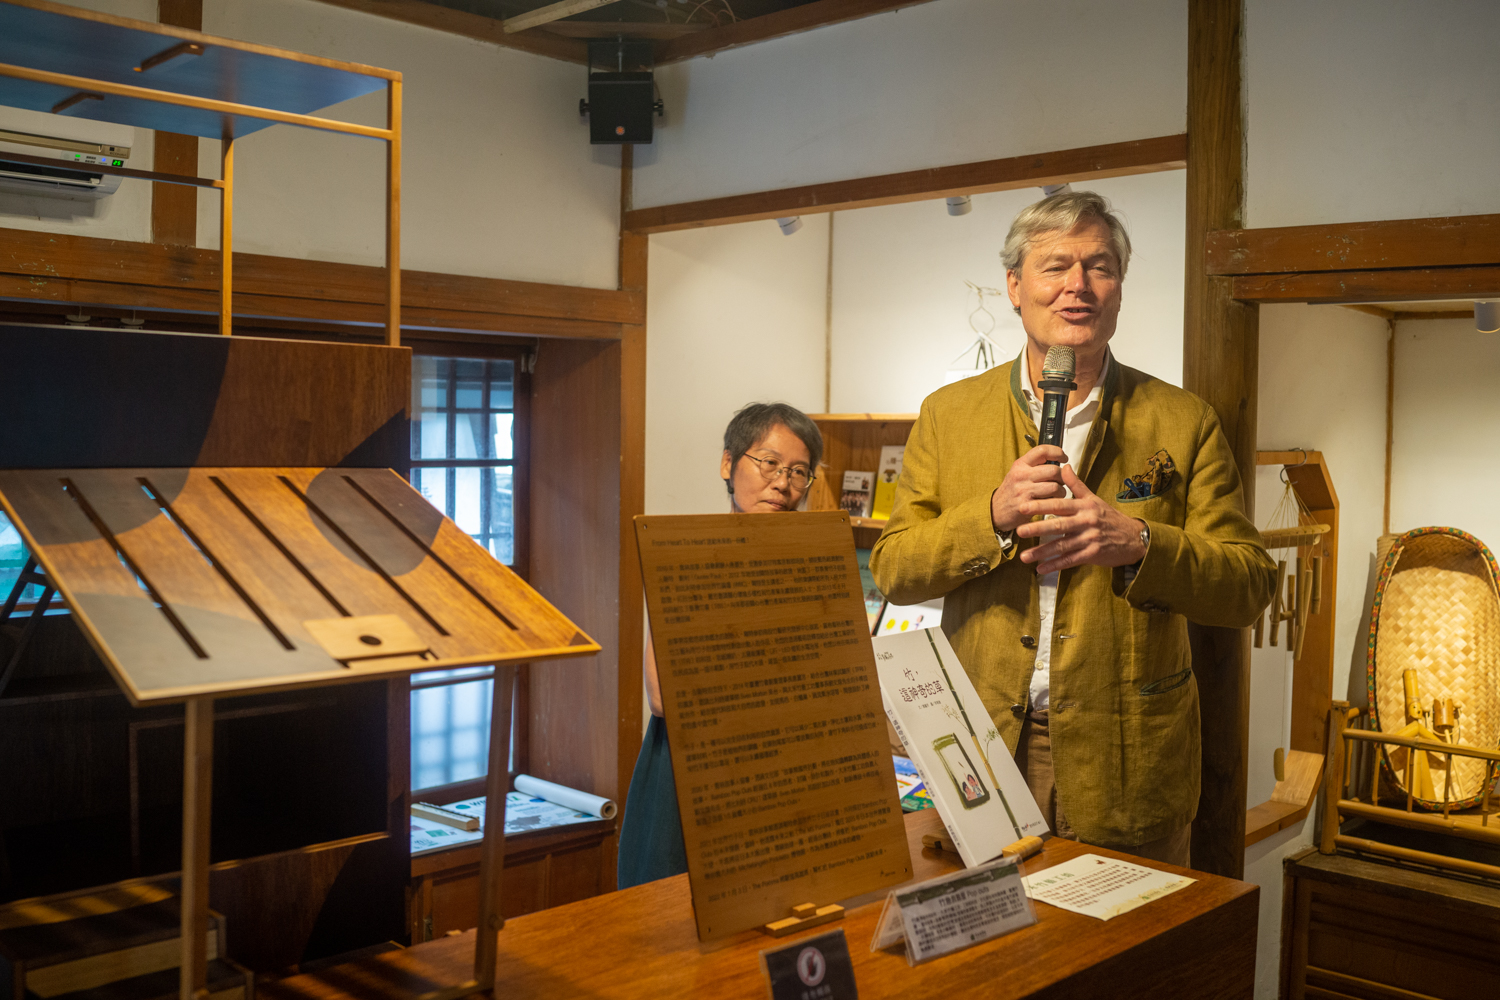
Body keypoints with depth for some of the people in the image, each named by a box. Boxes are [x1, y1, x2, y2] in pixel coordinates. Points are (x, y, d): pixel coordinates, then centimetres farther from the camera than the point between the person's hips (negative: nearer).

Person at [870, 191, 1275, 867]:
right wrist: (993, 516, -16)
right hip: (982, 756, 1)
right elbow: (891, 570, 1)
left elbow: (1249, 588, -1)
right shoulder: (948, 414, 5)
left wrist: (1137, 543, -19)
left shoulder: (1183, 422, 2)